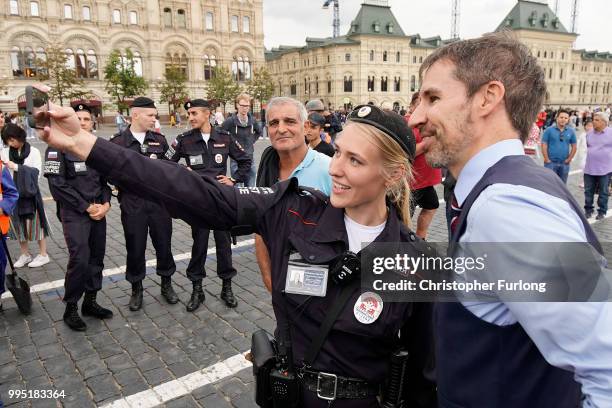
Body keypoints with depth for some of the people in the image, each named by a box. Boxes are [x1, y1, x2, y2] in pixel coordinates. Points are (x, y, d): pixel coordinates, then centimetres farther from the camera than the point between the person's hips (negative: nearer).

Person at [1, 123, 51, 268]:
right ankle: (25, 254, 27)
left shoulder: (33, 152, -7)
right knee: (18, 224, 12)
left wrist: (16, 167, -17)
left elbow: (36, 173, -12)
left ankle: (43, 254, 16)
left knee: (35, 222, 5)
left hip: (30, 192, -4)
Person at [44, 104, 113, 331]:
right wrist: (86, 207, -13)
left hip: (98, 211, 6)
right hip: (74, 213, -5)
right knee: (79, 259, -12)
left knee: (97, 257, 8)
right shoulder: (58, 147, -6)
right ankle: (71, 309, 6)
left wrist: (105, 204, -3)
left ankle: (90, 302, 23)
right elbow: (57, 184, -12)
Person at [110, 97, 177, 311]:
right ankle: (136, 289, 27)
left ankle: (166, 284, 29)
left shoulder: (159, 140, 7)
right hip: (132, 204, -2)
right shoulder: (118, 142, -2)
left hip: (159, 201, 2)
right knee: (135, 248, 8)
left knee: (163, 244, 10)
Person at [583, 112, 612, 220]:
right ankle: (588, 210, 22)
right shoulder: (589, 133, 6)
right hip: (589, 168, 4)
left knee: (603, 192, 8)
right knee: (588, 191, 9)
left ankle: (602, 212, 19)